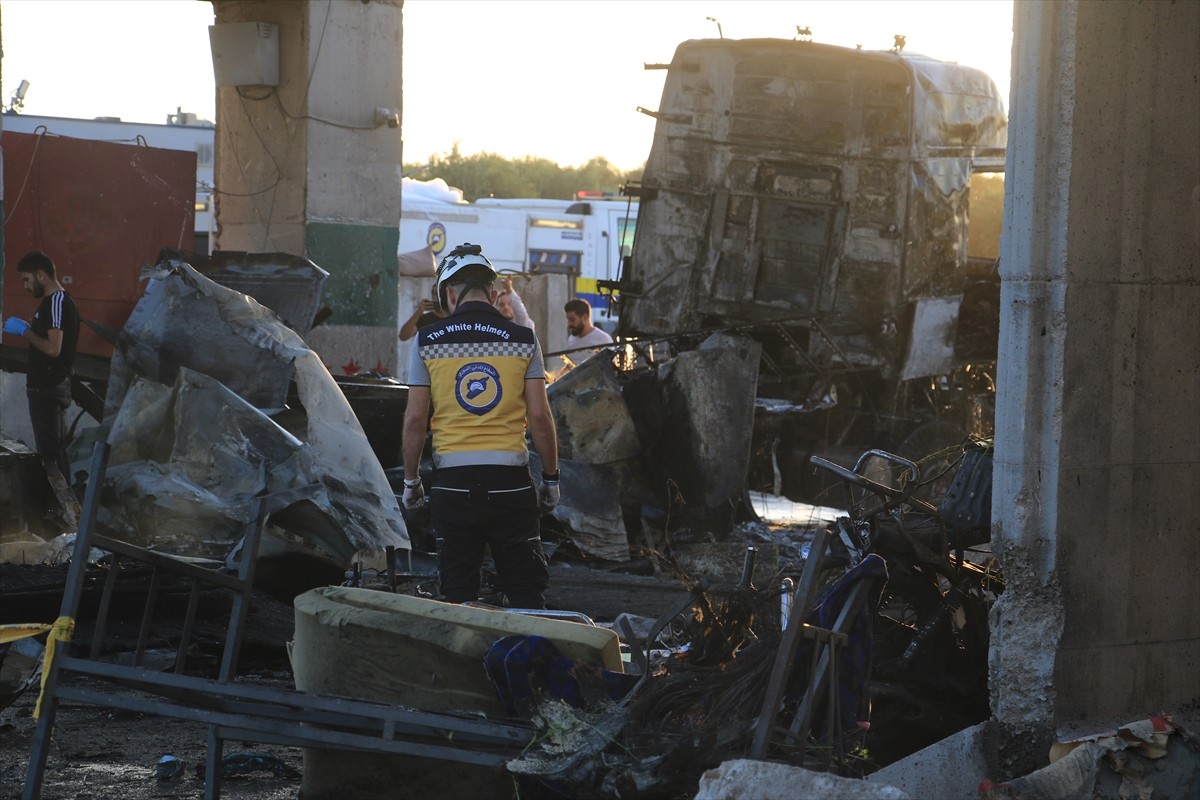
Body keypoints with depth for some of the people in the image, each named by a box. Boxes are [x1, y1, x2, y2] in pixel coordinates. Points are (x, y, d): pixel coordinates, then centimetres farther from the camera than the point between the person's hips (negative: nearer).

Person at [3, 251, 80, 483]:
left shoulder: (56, 302, -17)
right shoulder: (58, 301, 15)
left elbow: (53, 348, -24)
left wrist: (24, 331, -14)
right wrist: (27, 330, 10)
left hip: (48, 388, -11)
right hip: (51, 386, 11)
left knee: (49, 454, -9)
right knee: (56, 451, 13)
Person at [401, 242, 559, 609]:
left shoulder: (428, 340, 0)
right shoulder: (522, 339, 0)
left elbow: (415, 419, -1)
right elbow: (539, 417, -2)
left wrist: (410, 480, 10)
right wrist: (551, 478, 9)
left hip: (453, 482, 0)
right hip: (510, 482, 0)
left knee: (458, 595, 8)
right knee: (527, 593, 5)